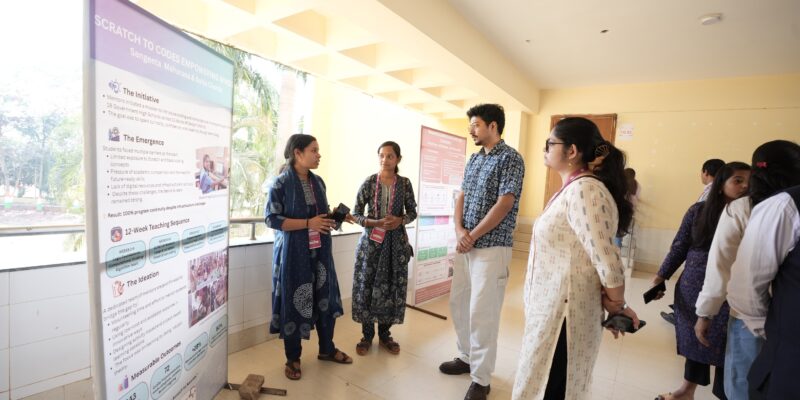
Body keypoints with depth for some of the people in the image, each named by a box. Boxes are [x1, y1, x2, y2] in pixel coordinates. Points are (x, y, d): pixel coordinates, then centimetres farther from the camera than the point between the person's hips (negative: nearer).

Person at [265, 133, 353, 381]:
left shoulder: (318, 182, 9)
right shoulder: (280, 183, -9)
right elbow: (272, 219, -14)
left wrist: (336, 218, -2)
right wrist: (308, 223, -20)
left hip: (319, 250, 6)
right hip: (293, 252, -5)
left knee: (326, 297, 10)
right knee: (293, 301, 4)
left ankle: (326, 349, 32)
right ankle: (293, 358, 25)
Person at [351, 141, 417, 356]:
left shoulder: (405, 183, 1)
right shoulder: (369, 182, -4)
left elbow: (413, 212, 7)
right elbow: (356, 214, -3)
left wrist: (400, 220, -13)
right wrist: (377, 223, -18)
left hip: (396, 241, 1)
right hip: (371, 240, -1)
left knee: (392, 286, 6)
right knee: (367, 286, 2)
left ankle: (384, 334, 25)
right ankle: (367, 335, 21)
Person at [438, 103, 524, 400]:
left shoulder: (510, 158, -9)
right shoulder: (474, 159, 14)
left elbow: (504, 204, -16)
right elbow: (461, 197, 11)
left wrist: (472, 236, -13)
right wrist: (459, 231, -6)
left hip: (492, 247, -8)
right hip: (466, 245, 8)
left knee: (482, 313, -2)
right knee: (458, 304, 15)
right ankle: (467, 357, 35)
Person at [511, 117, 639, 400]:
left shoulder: (584, 190, -23)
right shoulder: (570, 189, 9)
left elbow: (608, 262, -26)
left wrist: (616, 307, -8)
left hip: (561, 315, -9)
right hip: (550, 310, 9)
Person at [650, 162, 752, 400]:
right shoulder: (698, 210, -2)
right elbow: (680, 246, 3)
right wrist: (661, 277, 2)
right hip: (693, 289, 2)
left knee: (725, 346, 8)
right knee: (694, 339, 16)